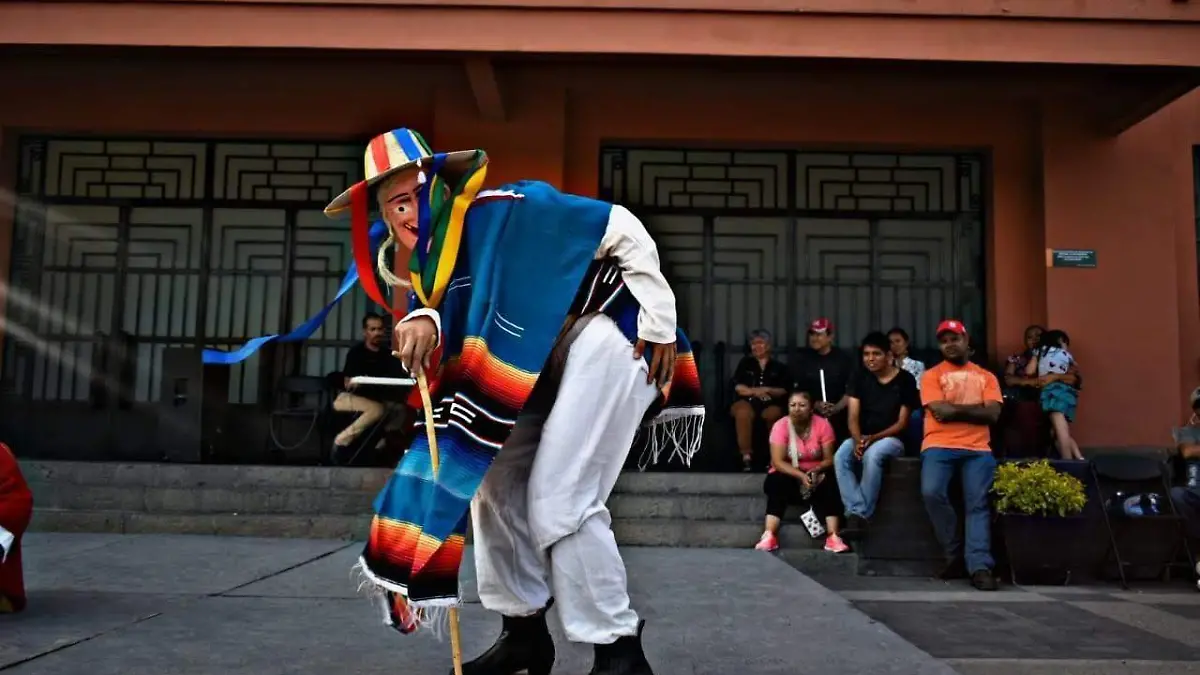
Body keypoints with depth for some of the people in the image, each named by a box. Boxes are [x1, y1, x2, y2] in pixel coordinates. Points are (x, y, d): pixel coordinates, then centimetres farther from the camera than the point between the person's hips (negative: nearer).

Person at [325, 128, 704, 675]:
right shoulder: (418, 260, 5)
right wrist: (422, 321, -35)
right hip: (541, 362, 9)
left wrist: (660, 328, -15)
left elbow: (623, 230, -17)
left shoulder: (499, 211, -19)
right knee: (493, 482, 9)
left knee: (559, 506, -13)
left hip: (604, 337, -9)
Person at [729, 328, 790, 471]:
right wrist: (754, 391, -6)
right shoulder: (745, 363, 18)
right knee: (743, 413, -37)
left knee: (774, 414, -37)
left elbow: (784, 391, 7)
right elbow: (737, 386, 8)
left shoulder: (778, 366, 17)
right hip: (747, 401, 0)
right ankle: (746, 456, -34)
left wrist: (767, 390, -8)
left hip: (770, 404, 0)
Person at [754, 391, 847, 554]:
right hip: (788, 473, -1)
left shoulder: (822, 425, -9)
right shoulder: (781, 426, -13)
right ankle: (769, 536, -38)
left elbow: (829, 459, -9)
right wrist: (801, 476, -34)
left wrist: (815, 470, -31)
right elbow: (777, 461, -19)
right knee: (776, 483, -32)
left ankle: (833, 536, -34)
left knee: (829, 484, -29)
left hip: (815, 473, 1)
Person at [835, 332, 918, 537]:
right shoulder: (859, 377, 3)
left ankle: (861, 514, -30)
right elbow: (853, 416, -3)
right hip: (861, 437, 3)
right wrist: (858, 440, -23)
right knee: (840, 457, -29)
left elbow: (902, 423, -7)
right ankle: (855, 512, -36)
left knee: (872, 456, -37)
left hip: (891, 438, -3)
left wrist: (873, 438, -20)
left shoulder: (905, 380, -5)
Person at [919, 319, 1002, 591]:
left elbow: (992, 414, 3)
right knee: (932, 492, -25)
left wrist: (954, 409, -3)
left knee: (978, 503, -17)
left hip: (978, 448, 2)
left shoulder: (986, 377, 18)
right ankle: (954, 555, -7)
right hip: (939, 445, -1)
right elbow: (939, 411, -5)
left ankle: (980, 566, -21)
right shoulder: (931, 375, 11)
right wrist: (975, 408, 1)